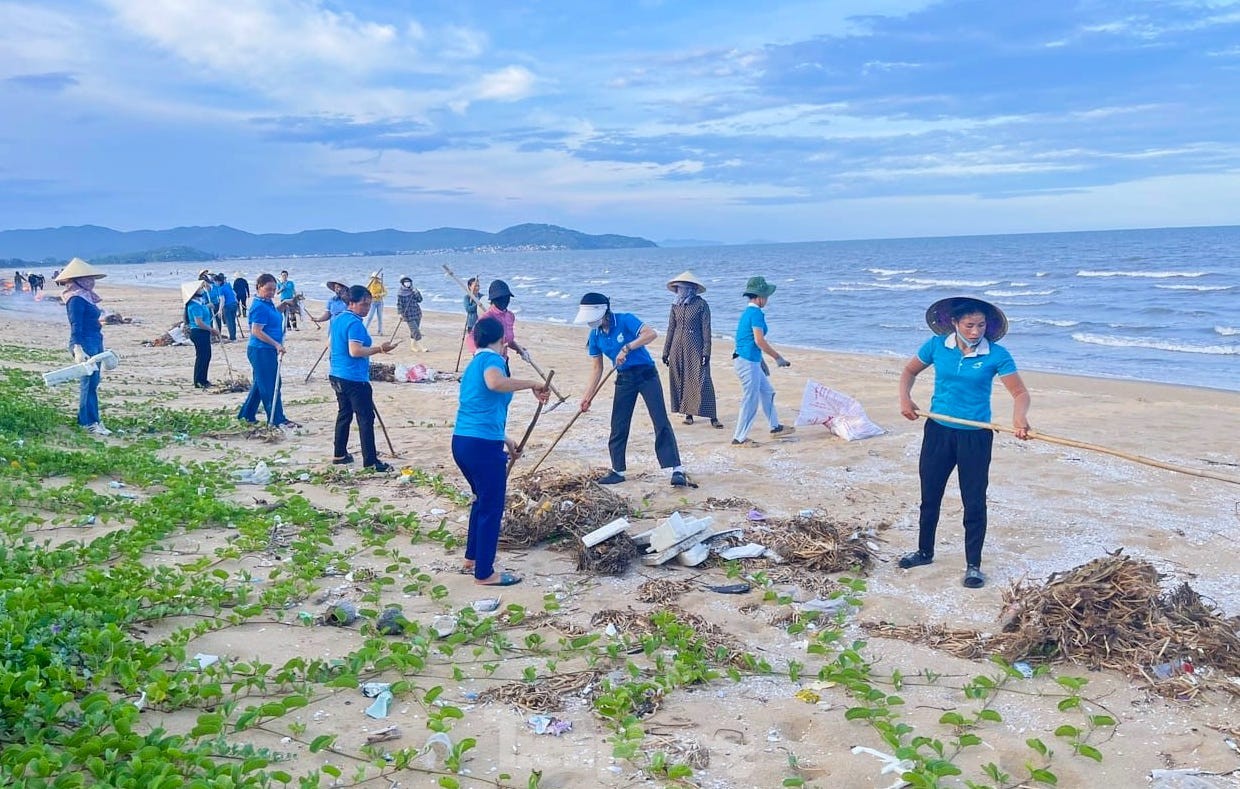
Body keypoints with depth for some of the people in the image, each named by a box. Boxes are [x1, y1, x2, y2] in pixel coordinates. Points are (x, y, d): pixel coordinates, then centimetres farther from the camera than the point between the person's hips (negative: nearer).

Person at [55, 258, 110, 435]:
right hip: (85, 344, -10)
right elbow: (75, 326, -20)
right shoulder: (76, 299, -13)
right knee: (90, 382, -8)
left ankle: (84, 418, 22)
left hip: (95, 343, 10)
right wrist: (78, 349, -27)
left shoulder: (86, 297, 16)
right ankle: (90, 423, -5)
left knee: (92, 382, 14)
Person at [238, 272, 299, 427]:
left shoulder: (268, 303, 12)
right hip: (261, 351, -10)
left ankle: (246, 414, 27)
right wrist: (276, 344, -23)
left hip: (268, 351, 10)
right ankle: (277, 419, 2)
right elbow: (256, 331, -22)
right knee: (270, 385, -4)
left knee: (260, 384, 17)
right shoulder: (259, 307, -17)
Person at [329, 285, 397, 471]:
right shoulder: (355, 323, -17)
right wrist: (380, 349, -21)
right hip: (355, 379, -10)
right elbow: (355, 351, -25)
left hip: (337, 376, 10)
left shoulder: (336, 320, 13)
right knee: (366, 418, -6)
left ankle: (340, 454, 23)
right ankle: (370, 461, -7)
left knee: (344, 413, 18)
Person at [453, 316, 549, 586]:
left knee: (483, 500, 25)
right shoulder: (492, 359, -7)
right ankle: (484, 573, 11)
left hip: (461, 441, 9)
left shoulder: (474, 365, 20)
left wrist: (504, 439, 36)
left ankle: (472, 558, 35)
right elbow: (495, 383, -32)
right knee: (491, 508, 2)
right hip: (483, 445, -9)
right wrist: (532, 384, -21)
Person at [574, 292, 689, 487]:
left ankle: (676, 470, -12)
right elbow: (597, 369, 7)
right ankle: (618, 471, 20)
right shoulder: (595, 336, 1)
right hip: (624, 379, 6)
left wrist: (627, 348, -33)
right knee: (618, 426, 6)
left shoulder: (625, 320, -16)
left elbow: (652, 334, -30)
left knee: (661, 422, -11)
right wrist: (587, 397, 2)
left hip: (646, 374, -6)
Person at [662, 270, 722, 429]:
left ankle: (713, 417, -7)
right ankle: (688, 414, 14)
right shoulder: (676, 306, 9)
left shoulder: (701, 304, -5)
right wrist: (666, 351, 12)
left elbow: (706, 329, -6)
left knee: (701, 381, -9)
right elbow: (671, 329, 13)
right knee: (679, 381, 4)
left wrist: (706, 352, -12)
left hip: (695, 348, -5)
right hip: (677, 348, 5)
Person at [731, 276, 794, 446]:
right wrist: (778, 357, -11)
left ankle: (775, 427, 31)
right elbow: (759, 341, -20)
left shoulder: (747, 312, 15)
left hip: (750, 361, 10)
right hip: (748, 362, -10)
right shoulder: (756, 313, -15)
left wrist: (761, 361, 26)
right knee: (750, 401, -2)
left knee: (767, 392, 20)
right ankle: (739, 438, 5)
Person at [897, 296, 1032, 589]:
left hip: (975, 436, -3)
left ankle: (973, 565, 17)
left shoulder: (996, 355, -12)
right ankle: (924, 551, 35)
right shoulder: (937, 346, -5)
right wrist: (905, 399, -7)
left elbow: (1020, 393, -13)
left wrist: (1020, 417, -34)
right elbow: (910, 371, 10)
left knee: (974, 502, 3)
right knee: (929, 496, 15)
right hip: (938, 431, 3)